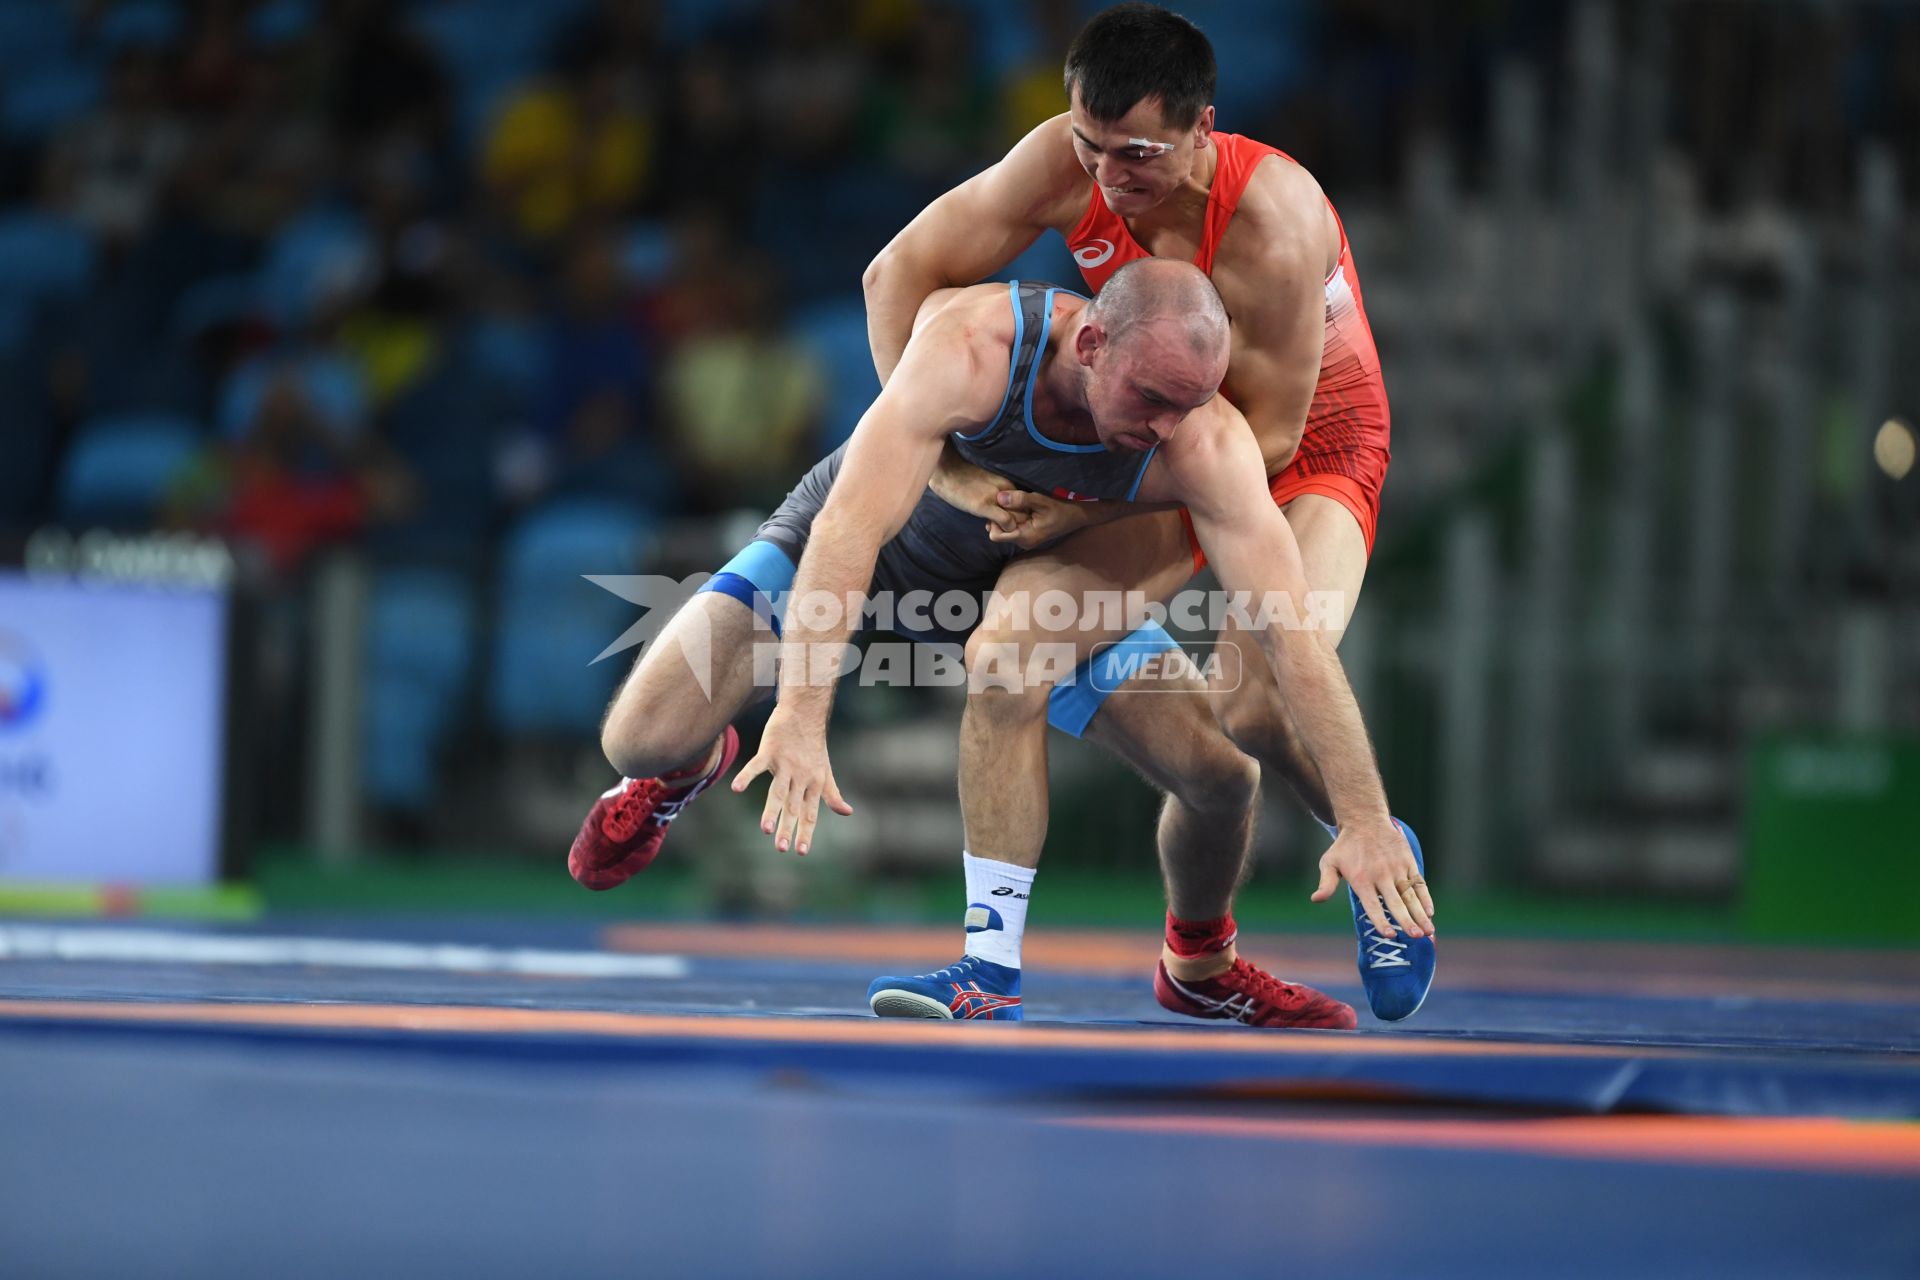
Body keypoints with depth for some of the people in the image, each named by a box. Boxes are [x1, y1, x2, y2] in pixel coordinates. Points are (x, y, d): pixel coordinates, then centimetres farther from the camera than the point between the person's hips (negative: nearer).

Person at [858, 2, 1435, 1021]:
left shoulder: (1271, 220, -34)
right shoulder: (1067, 163, -21)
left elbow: (1266, 437, -27)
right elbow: (901, 272, -13)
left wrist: (1088, 507, -29)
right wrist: (940, 461, -20)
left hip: (1307, 452, -5)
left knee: (1254, 698, -29)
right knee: (1004, 650, -16)